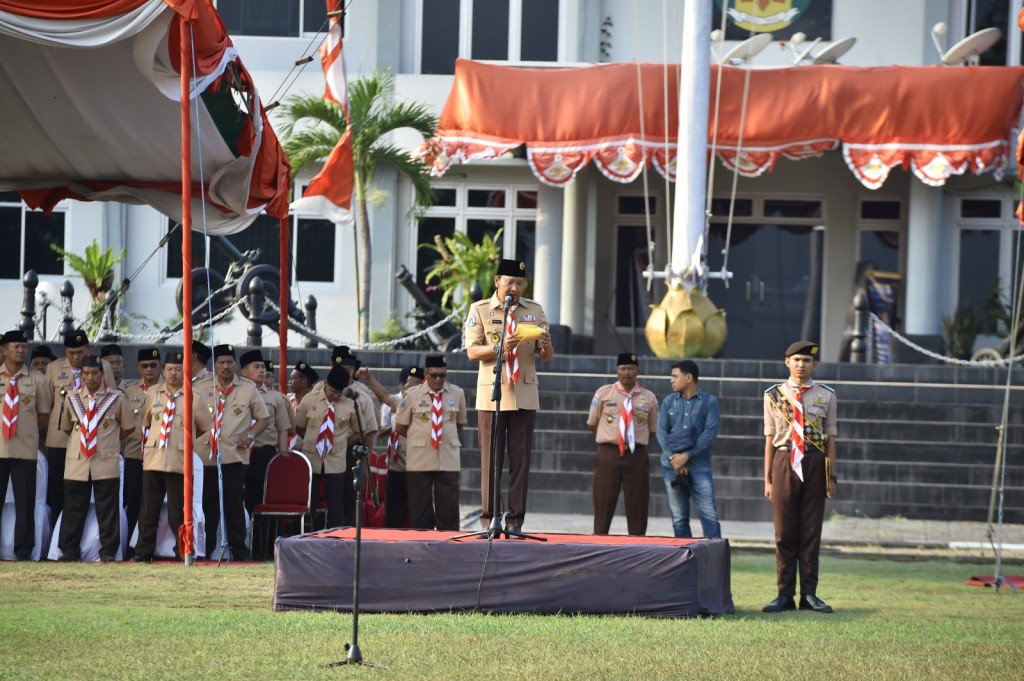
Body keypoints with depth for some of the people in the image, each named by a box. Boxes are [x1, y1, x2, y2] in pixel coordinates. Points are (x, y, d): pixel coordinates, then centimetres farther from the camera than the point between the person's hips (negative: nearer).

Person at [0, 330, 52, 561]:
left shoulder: (37, 380, 5)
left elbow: (44, 413, 11)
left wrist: (29, 434, 6)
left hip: (25, 448, 0)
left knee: (25, 501, -1)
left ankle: (23, 550, 5)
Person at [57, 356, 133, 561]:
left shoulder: (116, 397, 2)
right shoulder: (72, 398, 9)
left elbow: (128, 426, 10)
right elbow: (65, 427, 22)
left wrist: (110, 441, 7)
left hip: (106, 465, -2)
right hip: (77, 463, 2)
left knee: (108, 510, -1)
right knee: (73, 509, 5)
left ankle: (108, 552, 4)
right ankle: (69, 551, 11)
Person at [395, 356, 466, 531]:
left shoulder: (457, 394, 7)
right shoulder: (412, 395, 1)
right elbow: (401, 427, 7)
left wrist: (446, 438, 12)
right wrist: (422, 438, 7)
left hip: (448, 461, 1)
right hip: (419, 462, -1)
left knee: (449, 509, -2)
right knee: (420, 510, 1)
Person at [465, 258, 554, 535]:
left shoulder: (534, 310, 11)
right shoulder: (480, 310, 4)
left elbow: (547, 357, 9)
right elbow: (472, 352, -5)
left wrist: (545, 345, -14)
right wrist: (500, 347, -21)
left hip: (524, 395, 2)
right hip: (492, 394, -2)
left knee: (521, 460, -1)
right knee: (491, 459, -2)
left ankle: (515, 520, 1)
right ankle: (488, 519, 1)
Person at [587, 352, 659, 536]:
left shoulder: (649, 398, 7)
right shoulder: (603, 394, 5)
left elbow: (652, 430, 14)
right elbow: (592, 424, 13)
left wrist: (635, 445, 10)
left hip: (636, 457, 1)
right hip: (608, 455, -1)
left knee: (637, 507, 1)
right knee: (603, 505, -2)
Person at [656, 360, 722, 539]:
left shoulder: (709, 402, 2)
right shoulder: (669, 402, 11)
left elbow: (710, 433, -7)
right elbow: (661, 432, 5)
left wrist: (687, 456, -12)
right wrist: (673, 458, -9)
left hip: (699, 466, -3)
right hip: (671, 466, 3)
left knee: (709, 515, -10)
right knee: (678, 518, 3)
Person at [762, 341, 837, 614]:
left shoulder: (825, 396, 7)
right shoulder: (774, 395, 6)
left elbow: (830, 439, 7)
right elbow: (770, 439, 7)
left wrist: (831, 476, 1)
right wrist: (768, 479, 3)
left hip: (814, 466, 0)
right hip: (784, 463, 0)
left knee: (811, 532, 3)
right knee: (784, 533, 2)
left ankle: (809, 594, 7)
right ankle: (785, 595, 6)